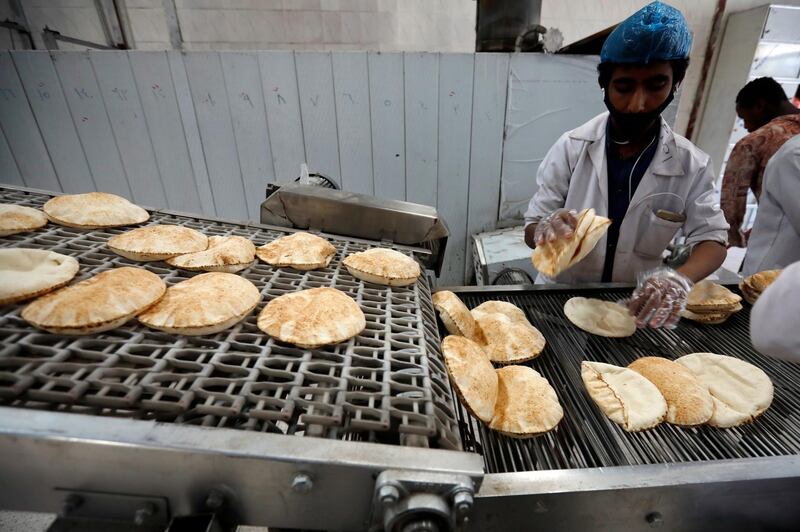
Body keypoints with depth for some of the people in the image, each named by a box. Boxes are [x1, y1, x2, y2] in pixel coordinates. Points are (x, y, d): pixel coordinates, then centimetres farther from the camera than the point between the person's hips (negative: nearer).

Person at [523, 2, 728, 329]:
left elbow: (712, 240, -5)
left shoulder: (691, 165, -7)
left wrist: (681, 278, -27)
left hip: (635, 305, 3)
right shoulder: (571, 148, -12)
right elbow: (532, 231, -11)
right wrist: (546, 231, -35)